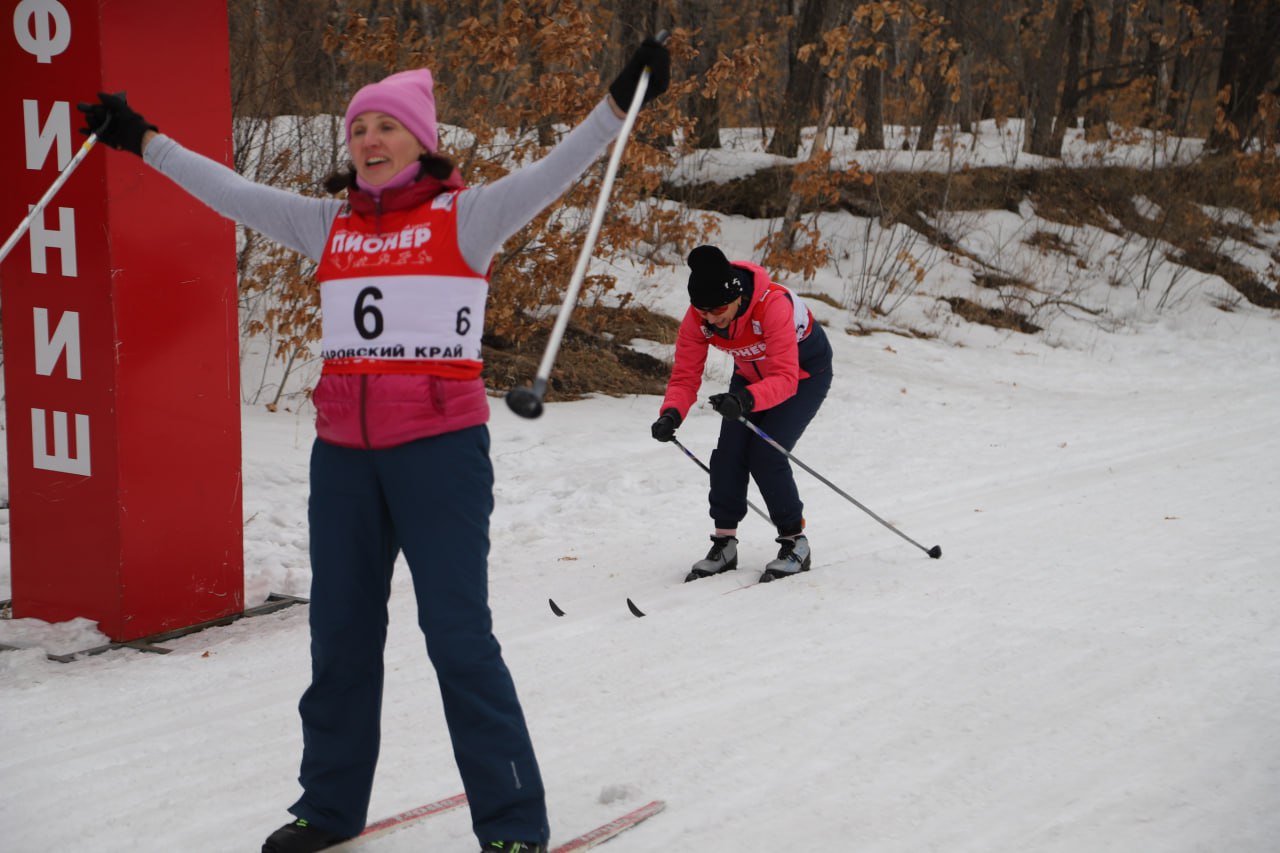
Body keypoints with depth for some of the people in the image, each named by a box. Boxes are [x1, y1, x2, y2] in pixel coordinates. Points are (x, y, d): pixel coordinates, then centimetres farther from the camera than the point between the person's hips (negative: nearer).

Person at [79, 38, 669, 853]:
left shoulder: (464, 216, -1)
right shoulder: (330, 226, 12)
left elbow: (550, 174, -13)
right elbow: (232, 192, 19)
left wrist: (620, 103, -25)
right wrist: (143, 140, 23)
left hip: (440, 447, -5)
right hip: (344, 453, 5)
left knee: (458, 633, -6)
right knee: (339, 632, 14)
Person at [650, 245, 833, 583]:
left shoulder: (774, 306, -41)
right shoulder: (697, 318, -24)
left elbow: (785, 379, -45)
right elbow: (685, 375, -19)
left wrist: (746, 400, -63)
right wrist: (671, 414, -39)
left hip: (804, 372, -5)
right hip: (753, 374, 5)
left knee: (765, 455, -19)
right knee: (729, 453, -9)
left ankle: (795, 542, -1)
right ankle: (724, 543, 8)